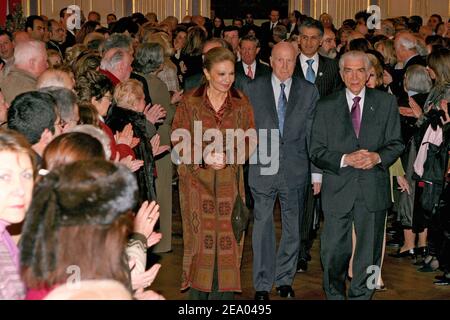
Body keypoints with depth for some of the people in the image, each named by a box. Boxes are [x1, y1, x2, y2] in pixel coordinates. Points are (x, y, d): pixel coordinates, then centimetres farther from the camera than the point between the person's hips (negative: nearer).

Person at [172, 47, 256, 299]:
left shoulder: (241, 103, 5)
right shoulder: (190, 102, -1)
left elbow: (250, 141, 5)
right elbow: (179, 141, -1)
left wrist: (227, 156, -13)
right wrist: (204, 157, -17)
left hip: (229, 182, 2)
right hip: (197, 181, -2)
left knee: (228, 239, 0)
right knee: (200, 240, -2)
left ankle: (223, 293, 10)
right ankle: (198, 293, 8)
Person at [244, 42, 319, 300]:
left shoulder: (309, 91, 4)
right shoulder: (253, 89, 2)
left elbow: (313, 133, 2)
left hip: (296, 169, 1)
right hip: (263, 168, -1)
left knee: (293, 228, 9)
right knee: (263, 226, 2)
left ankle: (285, 280, 24)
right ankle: (263, 284, 12)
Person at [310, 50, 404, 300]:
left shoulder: (386, 103, 4)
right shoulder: (326, 106, 1)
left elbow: (396, 144, 5)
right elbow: (316, 151, -2)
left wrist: (378, 157, -15)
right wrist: (345, 159, -18)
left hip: (373, 190, 1)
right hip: (338, 190, -1)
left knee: (369, 252, 10)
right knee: (334, 251, 6)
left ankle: (360, 295, 26)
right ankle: (334, 295, 28)